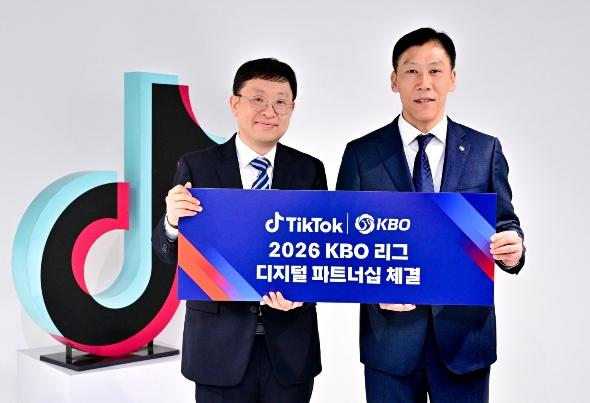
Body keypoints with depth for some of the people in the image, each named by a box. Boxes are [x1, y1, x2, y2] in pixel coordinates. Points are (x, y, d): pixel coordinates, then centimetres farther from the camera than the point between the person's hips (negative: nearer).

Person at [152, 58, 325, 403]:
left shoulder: (310, 170, 2)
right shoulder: (196, 167, -2)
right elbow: (170, 254, -2)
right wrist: (173, 221, -23)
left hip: (290, 346, 1)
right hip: (221, 345, -1)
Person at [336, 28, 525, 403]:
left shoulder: (485, 150, 3)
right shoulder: (361, 154, 1)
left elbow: (505, 223, 6)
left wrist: (513, 249, -17)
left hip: (465, 331, 1)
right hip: (389, 333, 0)